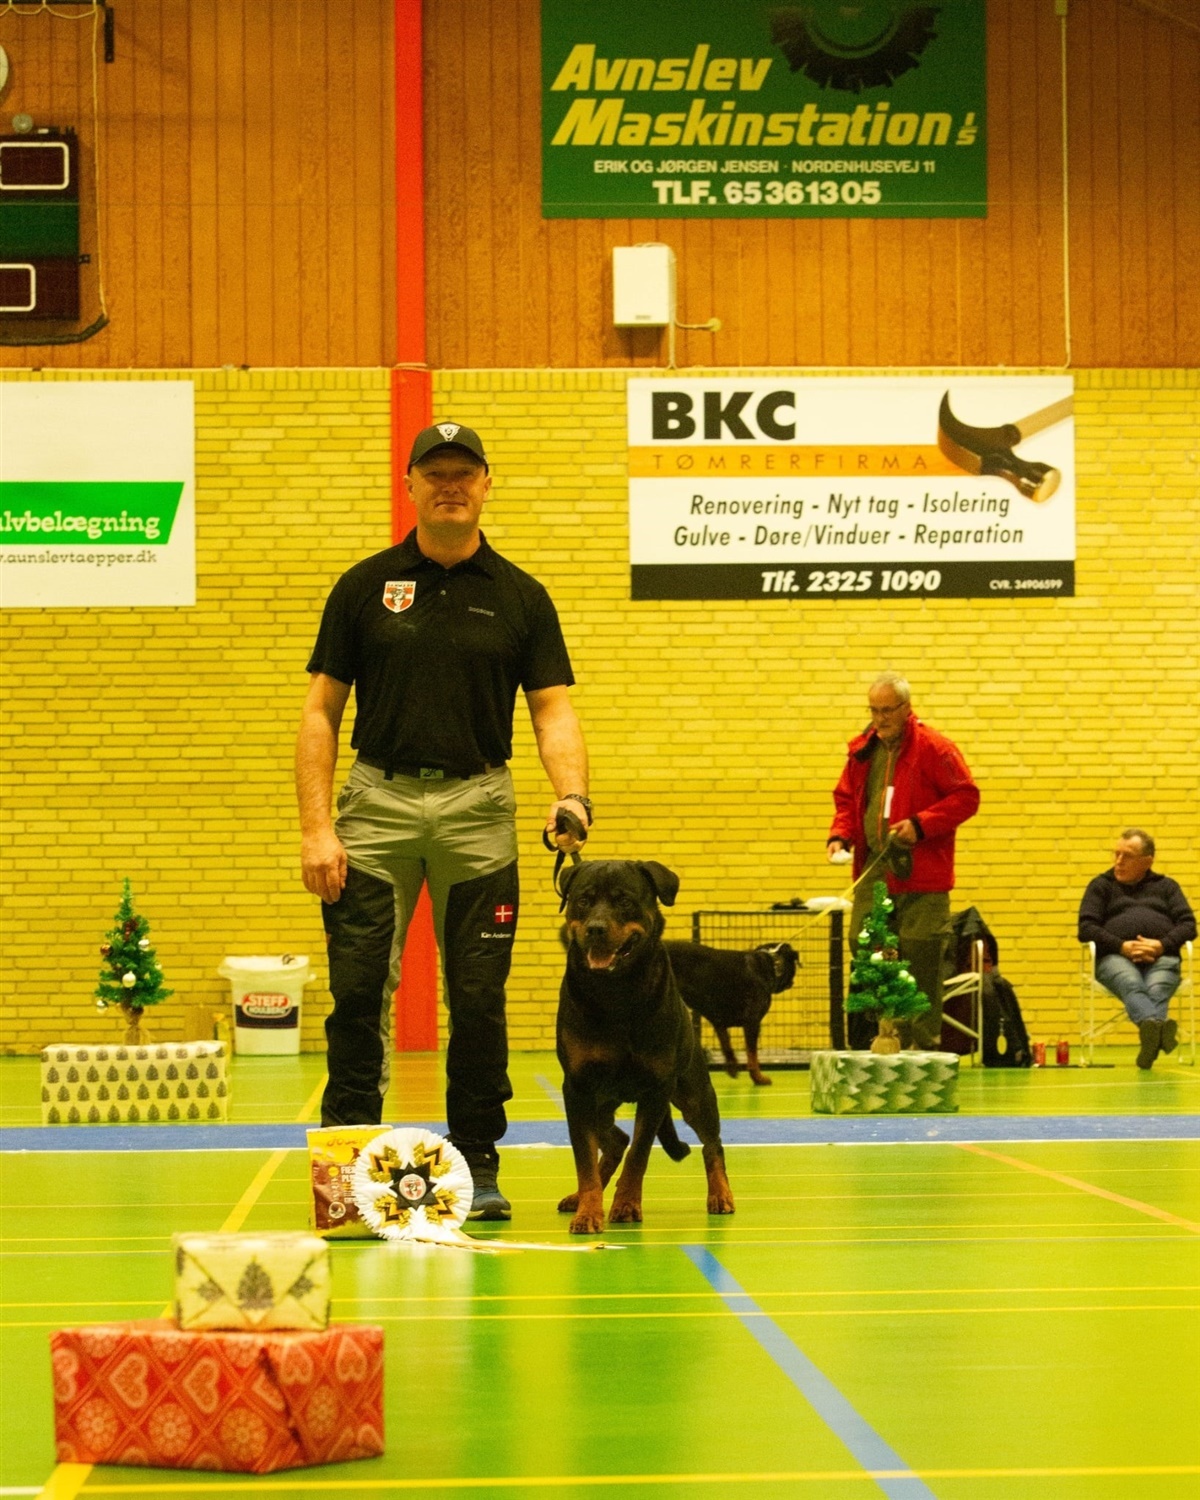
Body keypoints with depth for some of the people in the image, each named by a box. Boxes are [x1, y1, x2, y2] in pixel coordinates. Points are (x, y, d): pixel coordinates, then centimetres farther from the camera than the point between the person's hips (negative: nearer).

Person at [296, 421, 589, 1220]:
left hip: (478, 806, 1)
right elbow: (322, 711, 3)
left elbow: (553, 709, 1)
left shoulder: (520, 597, 6)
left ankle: (478, 1163, 14)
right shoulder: (365, 586, 4)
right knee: (359, 992, -3)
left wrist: (572, 795, -19)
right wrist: (317, 826, -7)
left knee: (479, 997, 3)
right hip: (378, 801, 0)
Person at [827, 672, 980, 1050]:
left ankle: (922, 1050, 2)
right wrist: (839, 835, 2)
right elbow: (846, 799, 21)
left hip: (921, 880, -6)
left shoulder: (934, 748, -7)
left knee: (921, 968, -4)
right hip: (872, 874, 6)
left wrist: (920, 824, -17)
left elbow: (966, 796, -8)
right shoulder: (861, 750, 11)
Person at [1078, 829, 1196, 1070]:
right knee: (1132, 985, -39)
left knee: (1157, 989, -37)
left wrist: (1161, 945, -10)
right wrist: (1122, 946, -9)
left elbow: (1188, 925, 12)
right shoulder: (1101, 886, 22)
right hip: (1115, 957, -1)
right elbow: (1086, 929, 9)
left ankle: (1150, 1036, -66)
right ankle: (1156, 1025, -70)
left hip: (1162, 956, 1)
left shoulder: (1166, 886, 25)